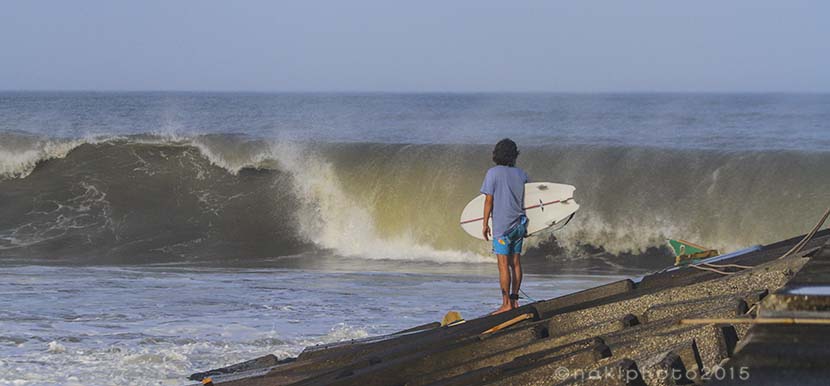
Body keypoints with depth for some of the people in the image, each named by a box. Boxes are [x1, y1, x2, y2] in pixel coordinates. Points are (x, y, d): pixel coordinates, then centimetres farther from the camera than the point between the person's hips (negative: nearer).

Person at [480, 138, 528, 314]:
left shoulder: (493, 173, -9)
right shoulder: (521, 174, 6)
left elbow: (489, 200, -8)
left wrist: (485, 224, -1)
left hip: (502, 225, -5)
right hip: (519, 224, 5)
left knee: (503, 264, -5)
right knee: (515, 263, 10)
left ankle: (506, 303, -8)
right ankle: (515, 300, 13)